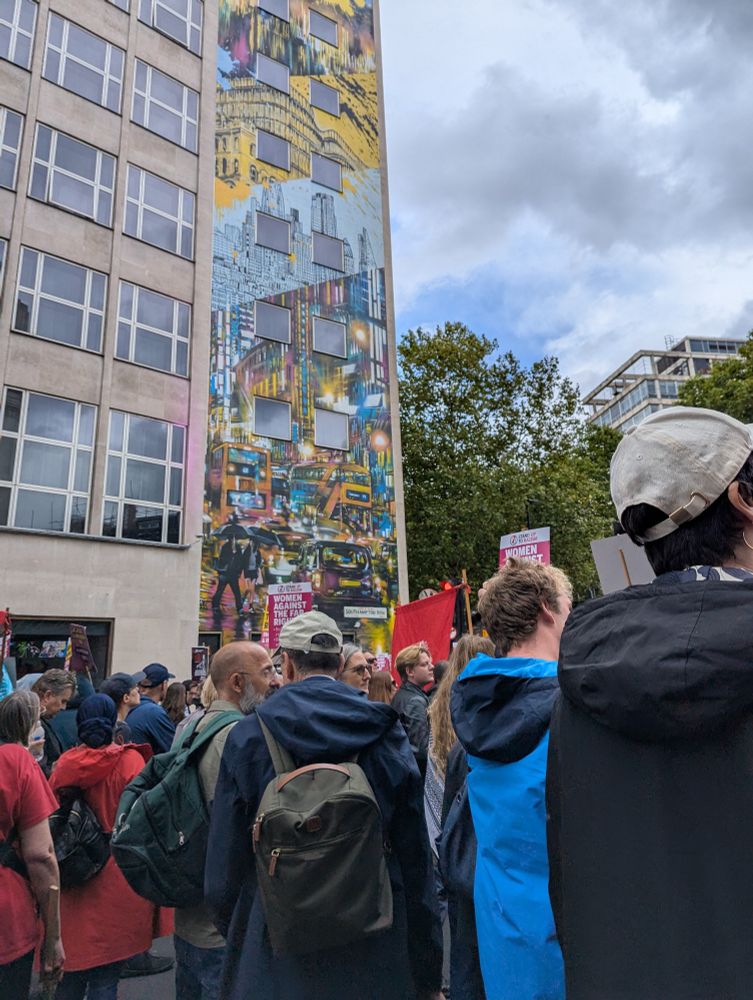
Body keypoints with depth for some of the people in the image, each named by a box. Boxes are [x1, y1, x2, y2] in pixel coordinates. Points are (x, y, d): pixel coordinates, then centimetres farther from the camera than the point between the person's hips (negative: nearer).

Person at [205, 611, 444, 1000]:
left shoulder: (246, 737, -11)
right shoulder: (387, 734, -8)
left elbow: (224, 869, -6)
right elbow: (416, 862, -5)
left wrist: (237, 941, 13)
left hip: (275, 956, -1)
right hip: (377, 954, 1)